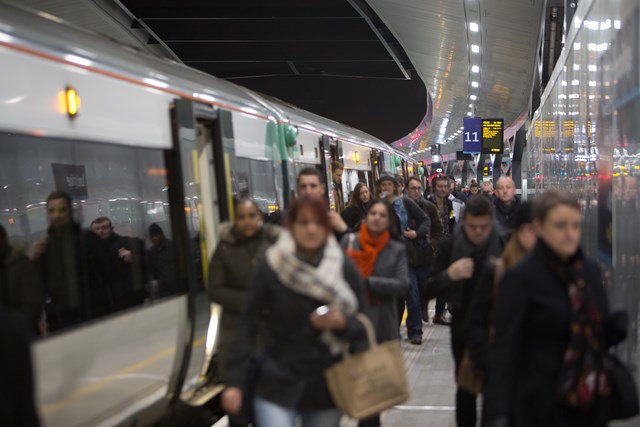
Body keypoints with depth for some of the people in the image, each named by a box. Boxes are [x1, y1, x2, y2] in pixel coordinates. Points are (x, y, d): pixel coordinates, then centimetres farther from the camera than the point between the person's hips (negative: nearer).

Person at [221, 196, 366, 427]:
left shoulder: (344, 268, -2)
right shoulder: (270, 267, -8)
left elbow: (362, 328, 3)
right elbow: (247, 326, -5)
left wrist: (341, 322, -19)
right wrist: (234, 381, -8)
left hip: (327, 387, 2)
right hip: (278, 384, -2)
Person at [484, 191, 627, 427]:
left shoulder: (590, 271, 5)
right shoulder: (521, 277, -13)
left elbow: (604, 332, 15)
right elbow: (505, 348, -17)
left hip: (589, 402, 6)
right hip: (541, 407, -6)